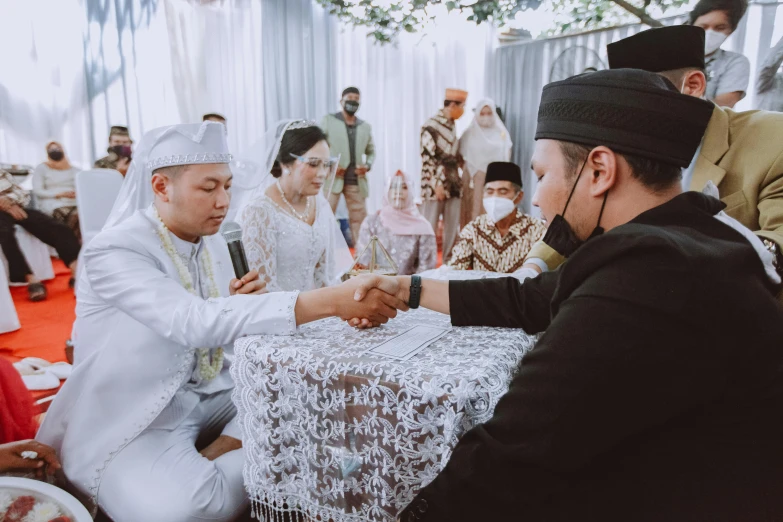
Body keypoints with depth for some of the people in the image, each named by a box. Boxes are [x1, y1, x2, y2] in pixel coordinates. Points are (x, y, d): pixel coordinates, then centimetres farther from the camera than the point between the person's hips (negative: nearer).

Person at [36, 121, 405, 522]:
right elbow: (193, 322, -39)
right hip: (127, 424, -6)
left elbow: (216, 333, 7)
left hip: (208, 398, 7)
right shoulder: (113, 252, -21)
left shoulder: (212, 243, 1)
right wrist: (331, 301, -46)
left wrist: (236, 311, -18)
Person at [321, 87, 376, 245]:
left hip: (356, 181, 3)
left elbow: (371, 151, 21)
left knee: (360, 220, 7)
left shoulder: (365, 127, 14)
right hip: (332, 178, -3)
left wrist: (368, 165, 0)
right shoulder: (328, 120, 4)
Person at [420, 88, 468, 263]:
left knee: (453, 227, 9)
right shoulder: (431, 125, -9)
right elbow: (427, 157, -14)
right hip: (436, 185, -7)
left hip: (453, 184, 7)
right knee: (430, 227, -1)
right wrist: (437, 184, -15)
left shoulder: (452, 125, 13)